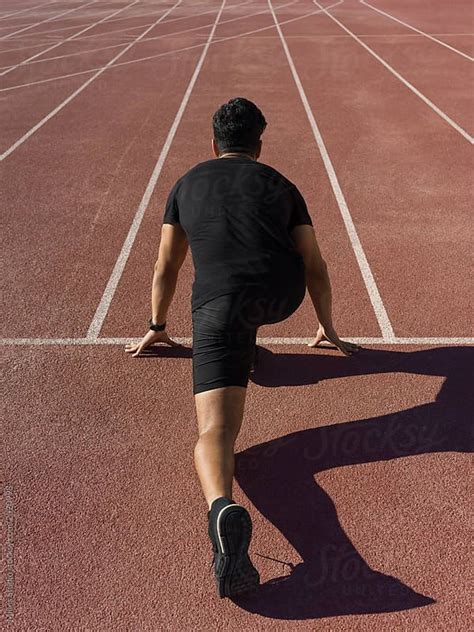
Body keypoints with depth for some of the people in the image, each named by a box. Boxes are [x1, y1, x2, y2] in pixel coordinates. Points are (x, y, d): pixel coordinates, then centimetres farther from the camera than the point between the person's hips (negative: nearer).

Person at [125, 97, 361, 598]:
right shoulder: (281, 185, 25)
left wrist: (156, 327, 43)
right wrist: (327, 328, 38)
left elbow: (166, 267, 31)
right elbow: (315, 267, 26)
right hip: (282, 298, 2)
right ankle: (246, 348, 50)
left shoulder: (187, 184, 26)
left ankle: (222, 508, -41)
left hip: (219, 303, -2)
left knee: (215, 430, -13)